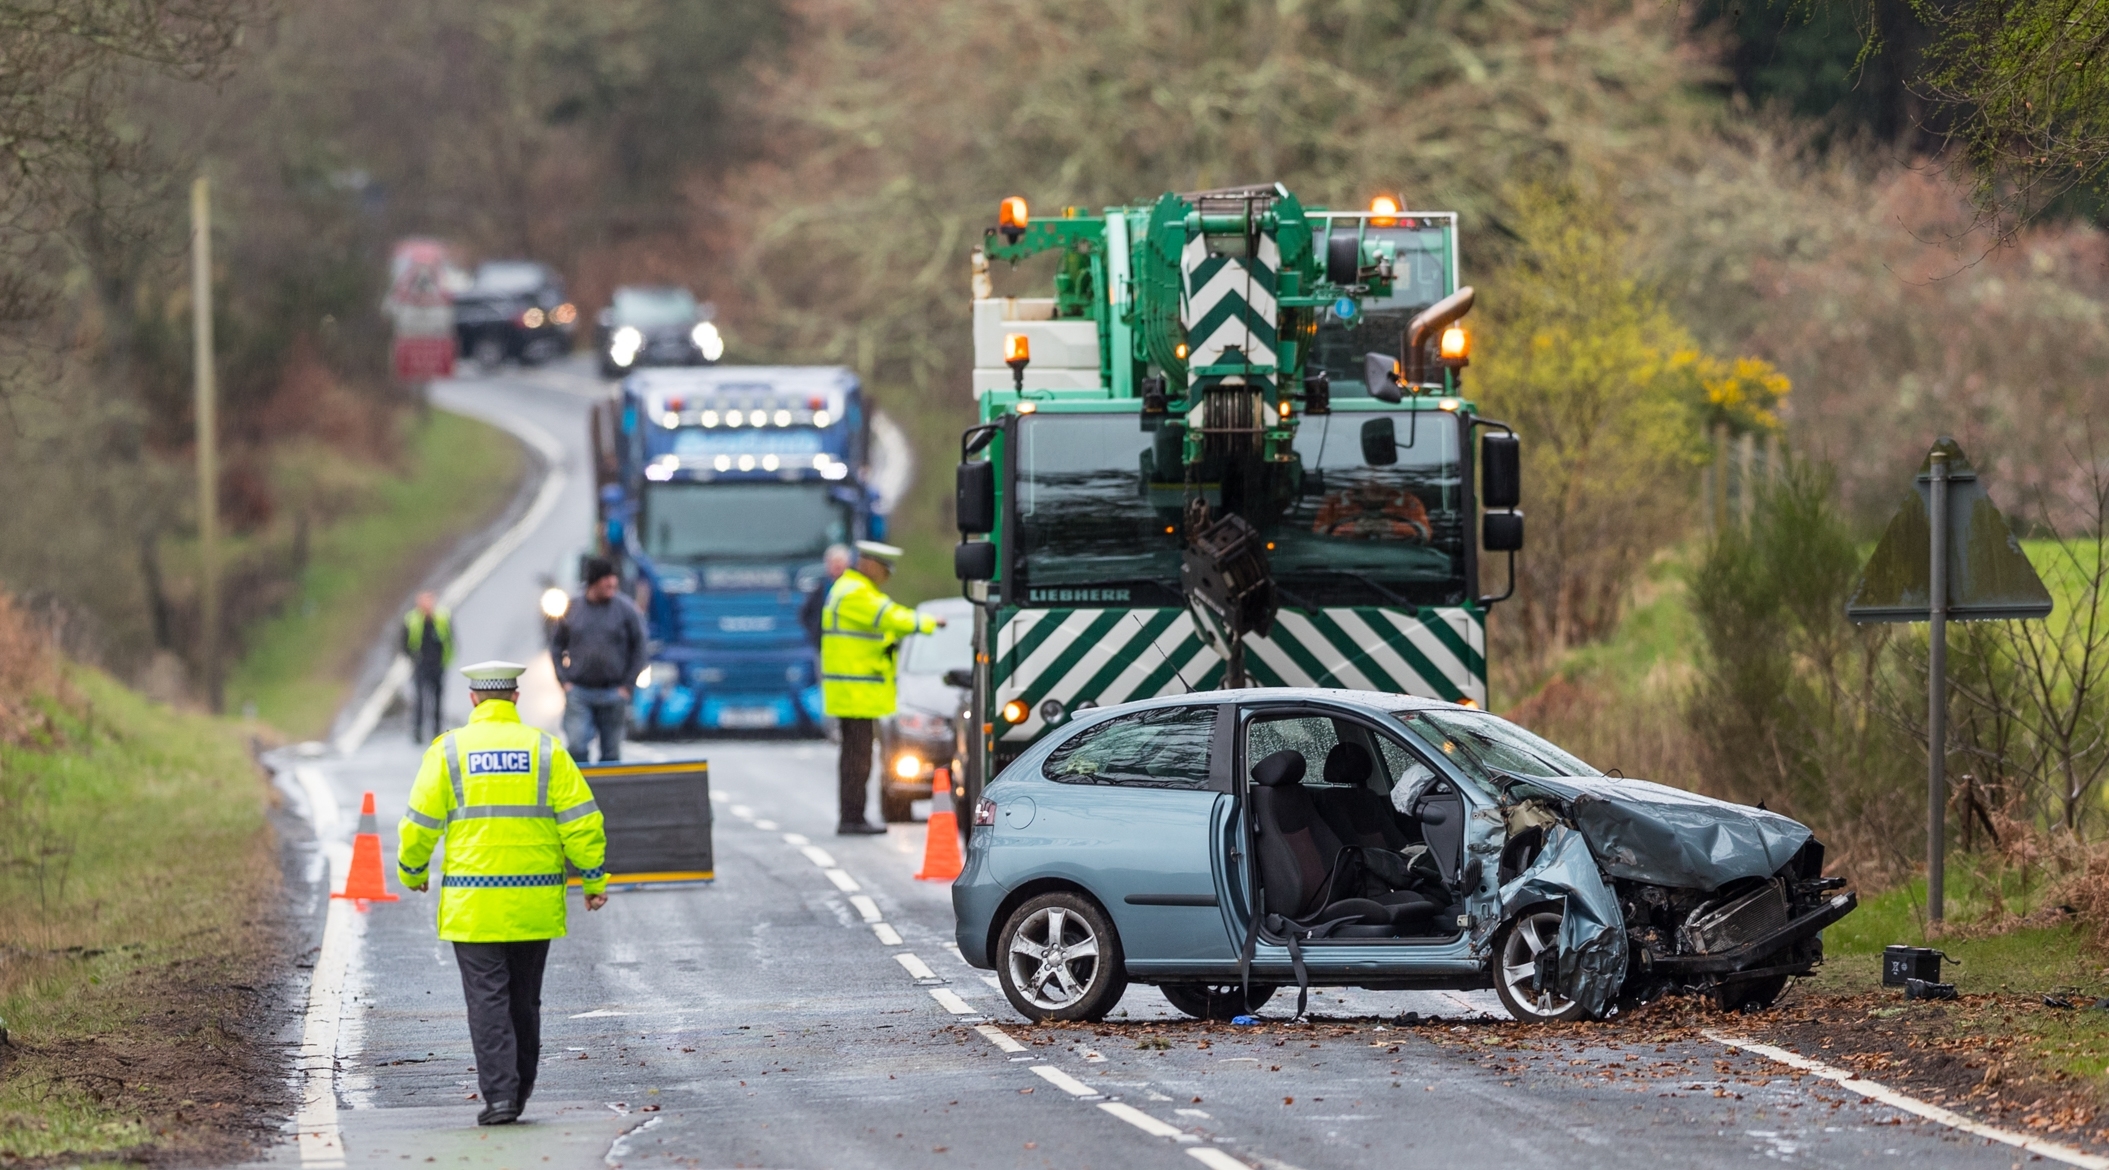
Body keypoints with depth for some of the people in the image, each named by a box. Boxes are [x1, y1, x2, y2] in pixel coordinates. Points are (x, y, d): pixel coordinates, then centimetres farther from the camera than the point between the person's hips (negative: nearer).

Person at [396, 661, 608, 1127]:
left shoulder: (448, 750, -1)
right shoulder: (546, 751, 2)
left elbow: (421, 822, 0)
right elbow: (581, 821, -2)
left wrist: (412, 871, 17)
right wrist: (594, 879, 8)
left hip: (471, 905, -2)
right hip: (534, 903, 2)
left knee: (488, 998, -2)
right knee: (524, 998, 14)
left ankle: (500, 1094, -11)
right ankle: (520, 1088, 23)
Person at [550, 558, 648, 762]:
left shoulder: (625, 609, -1)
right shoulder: (571, 609, 2)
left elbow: (639, 648, 3)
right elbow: (556, 646, 10)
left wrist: (627, 685, -2)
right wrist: (564, 681, 1)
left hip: (613, 693, 0)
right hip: (578, 693, 0)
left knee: (611, 752, 5)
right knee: (576, 746, -13)